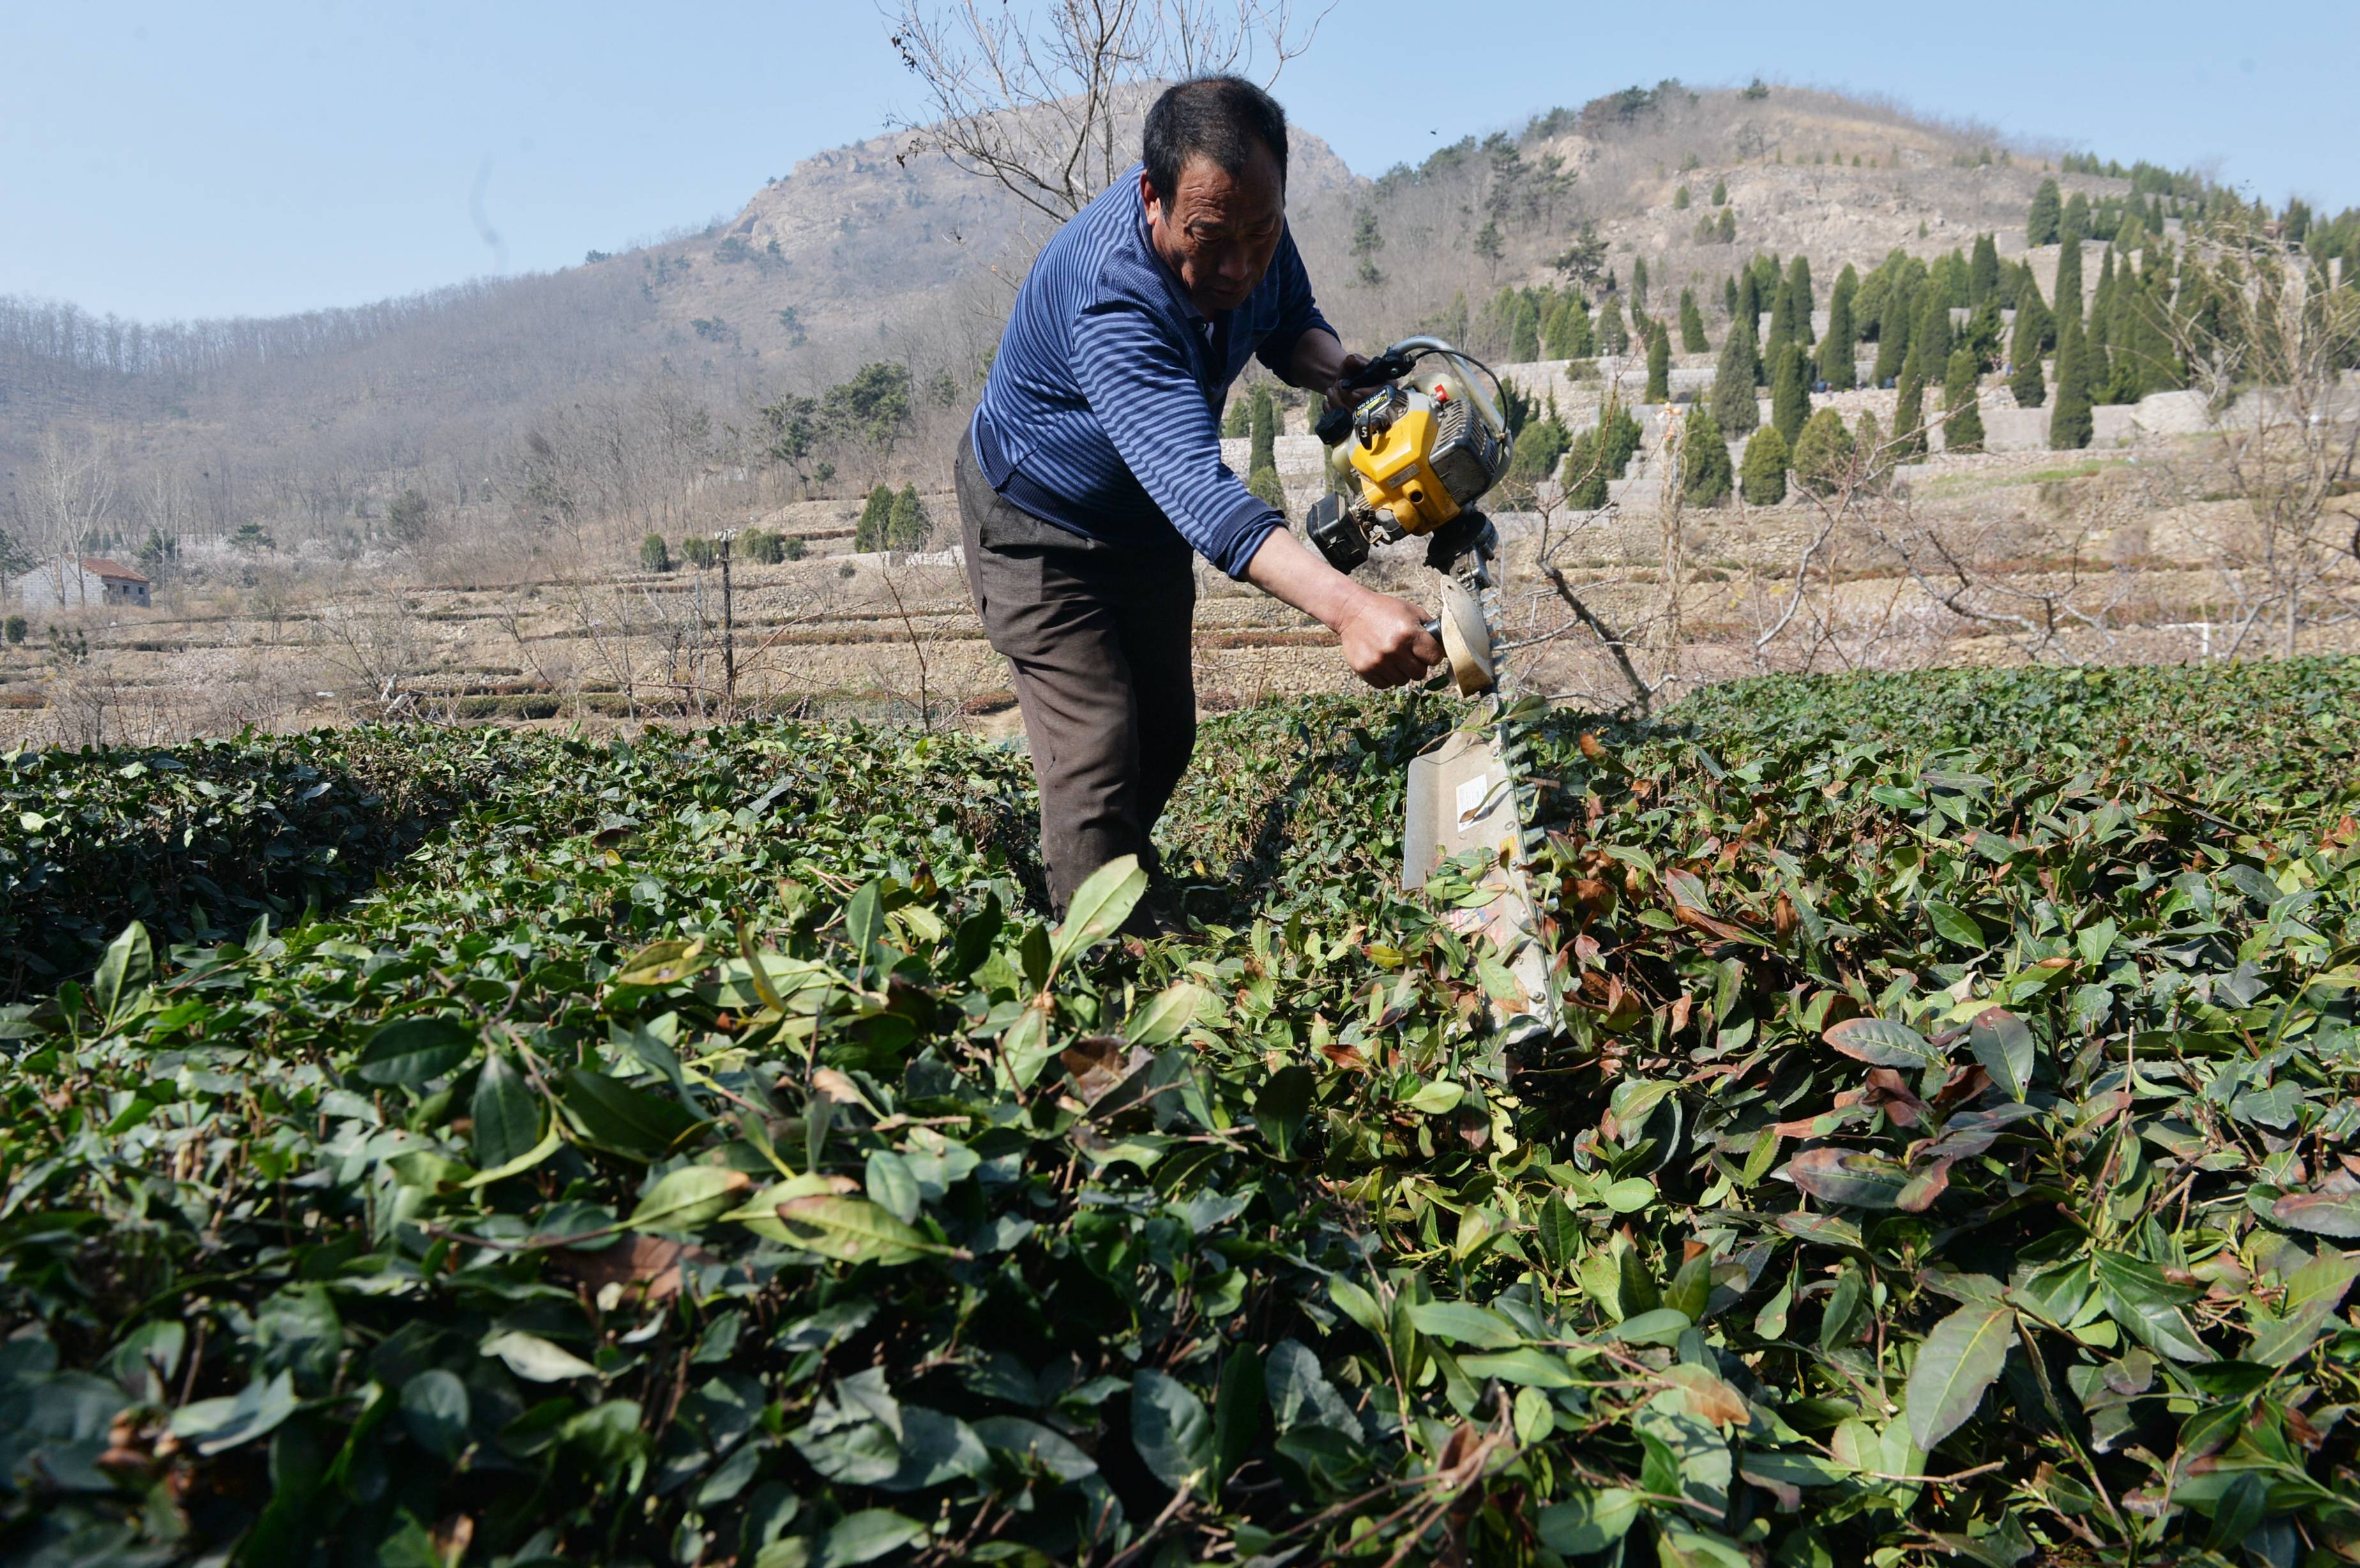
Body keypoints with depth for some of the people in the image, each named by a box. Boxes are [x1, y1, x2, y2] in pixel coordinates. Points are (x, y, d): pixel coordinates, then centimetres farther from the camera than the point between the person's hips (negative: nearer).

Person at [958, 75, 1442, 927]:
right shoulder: (1108, 294, -43)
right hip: (1039, 526, -7)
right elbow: (1194, 484, -55)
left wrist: (1333, 367, -24)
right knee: (1099, 751, -16)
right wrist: (1344, 606, -68)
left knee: (1167, 736, 15)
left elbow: (1291, 318, 3)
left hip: (1147, 522, 7)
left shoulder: (1244, 217, -18)